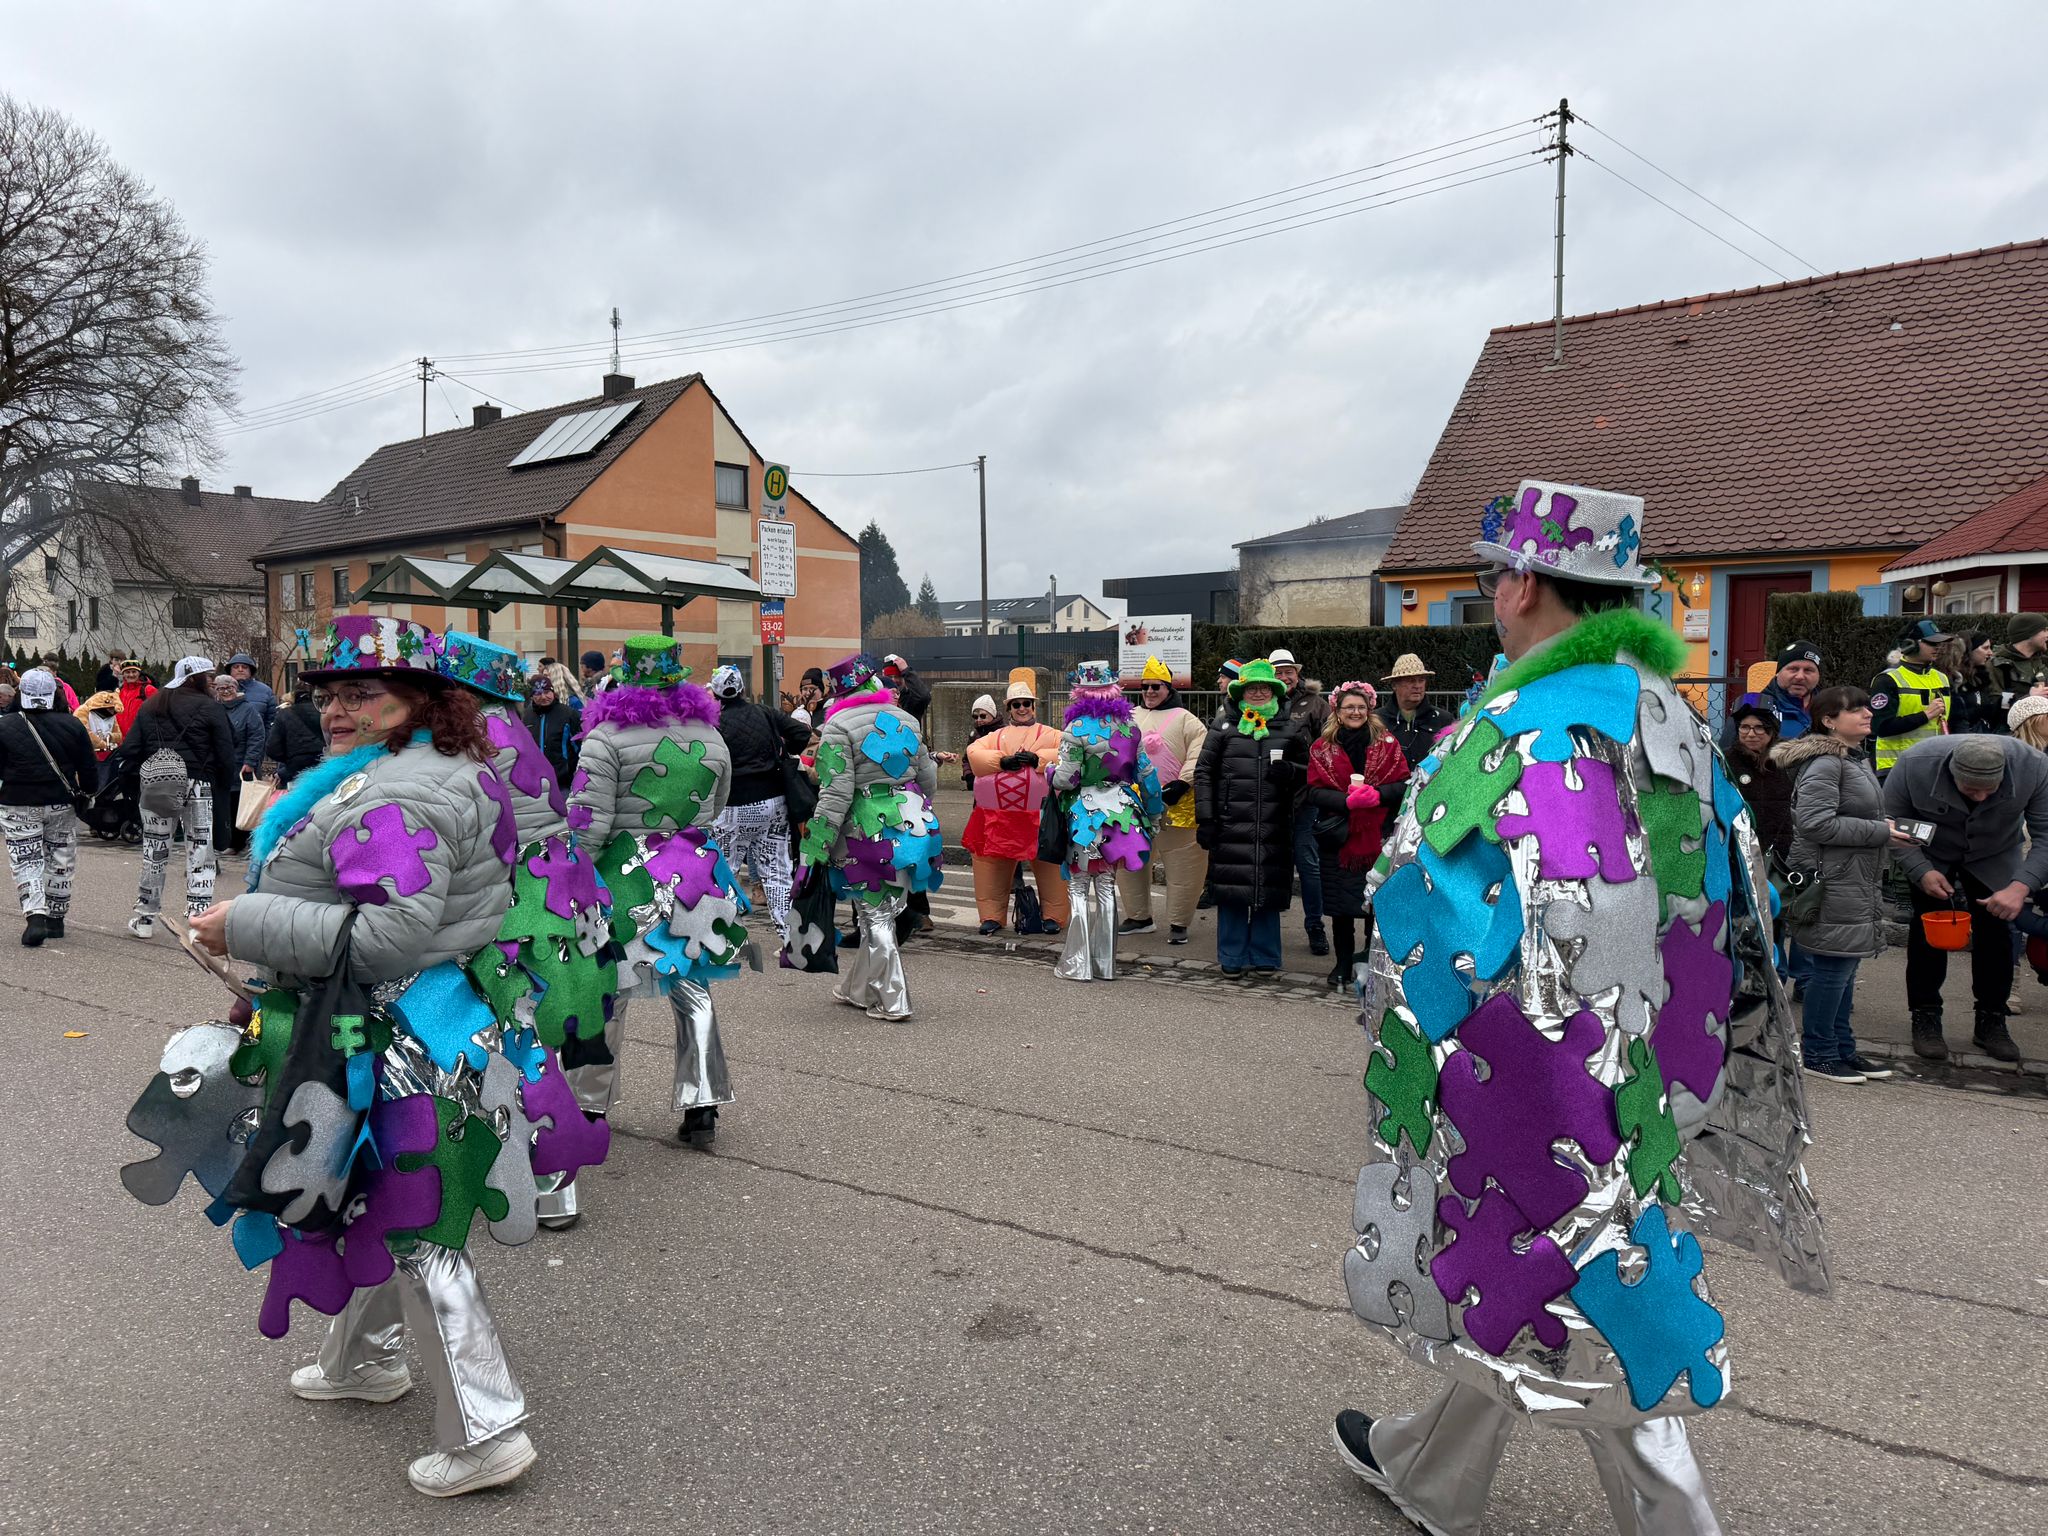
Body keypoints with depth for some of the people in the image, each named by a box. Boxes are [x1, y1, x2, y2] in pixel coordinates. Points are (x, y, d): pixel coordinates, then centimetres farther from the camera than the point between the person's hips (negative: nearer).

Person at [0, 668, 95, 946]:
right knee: (60, 861, 13)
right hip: (62, 805, 1)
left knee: (26, 862, 4)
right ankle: (56, 919, 20)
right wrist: (87, 794, 16)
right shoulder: (72, 726, -4)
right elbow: (89, 770, 0)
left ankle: (35, 916, -13)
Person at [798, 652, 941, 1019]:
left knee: (875, 915, 4)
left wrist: (815, 848, -13)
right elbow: (929, 779, 14)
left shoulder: (838, 726, -9)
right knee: (884, 911, 15)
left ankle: (892, 1001, 6)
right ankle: (856, 988, 28)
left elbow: (836, 793, -16)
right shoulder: (906, 719, 8)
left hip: (868, 828, -5)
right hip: (913, 822, 6)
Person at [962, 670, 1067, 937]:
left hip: (1039, 814, -2)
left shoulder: (1049, 734, 11)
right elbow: (974, 753, 2)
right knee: (993, 865, 4)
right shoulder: (996, 735, 18)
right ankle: (992, 916, 14)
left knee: (1048, 866, -1)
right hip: (997, 814, 2)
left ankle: (1053, 915, 9)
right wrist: (1003, 760, -12)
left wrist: (1037, 758, -16)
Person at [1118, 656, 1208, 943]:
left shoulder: (1185, 719, 2)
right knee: (1129, 863, 11)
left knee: (1182, 867, -3)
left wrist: (1183, 782, -18)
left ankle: (1178, 924, 8)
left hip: (1175, 804, -4)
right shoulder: (1129, 718, 15)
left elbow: (1199, 755, -8)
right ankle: (1139, 917, 26)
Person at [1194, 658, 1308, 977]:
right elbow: (1203, 773, 5)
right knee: (1232, 893, 1)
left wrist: (1289, 772, -6)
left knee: (1268, 892, 5)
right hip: (1231, 827, -1)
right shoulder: (1224, 731, 8)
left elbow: (1307, 772, 18)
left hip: (1273, 829, 1)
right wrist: (1205, 818, -4)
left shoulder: (1289, 733, 13)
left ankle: (1265, 958, 18)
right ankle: (1232, 958, 12)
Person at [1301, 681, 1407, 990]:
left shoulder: (1387, 744, 5)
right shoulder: (1322, 748, 4)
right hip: (1338, 837, 0)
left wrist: (1376, 794, -18)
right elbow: (1314, 791, -2)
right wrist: (1348, 800, -18)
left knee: (1377, 902, 2)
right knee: (1341, 905, 7)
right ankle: (1344, 964, 20)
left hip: (1377, 837, 0)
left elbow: (1403, 784, 0)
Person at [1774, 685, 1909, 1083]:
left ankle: (1843, 1048, 25)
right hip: (1831, 884, -10)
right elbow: (1815, 822, -25)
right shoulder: (1824, 763, -17)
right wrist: (1881, 833, -19)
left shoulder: (1857, 758, 17)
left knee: (1845, 967, 16)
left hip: (1857, 882, 10)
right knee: (1832, 967, -4)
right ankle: (1819, 1054, 8)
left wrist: (1890, 830, 12)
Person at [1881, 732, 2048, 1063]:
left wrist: (2021, 887, -40)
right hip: (1930, 856, -1)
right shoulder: (1914, 764, -36)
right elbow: (1893, 824, -21)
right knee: (1928, 931, -3)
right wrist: (1921, 872, -32)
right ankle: (1925, 1018, 8)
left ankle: (1991, 1021, 14)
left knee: (1995, 931, 1)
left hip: (1995, 858, 1)